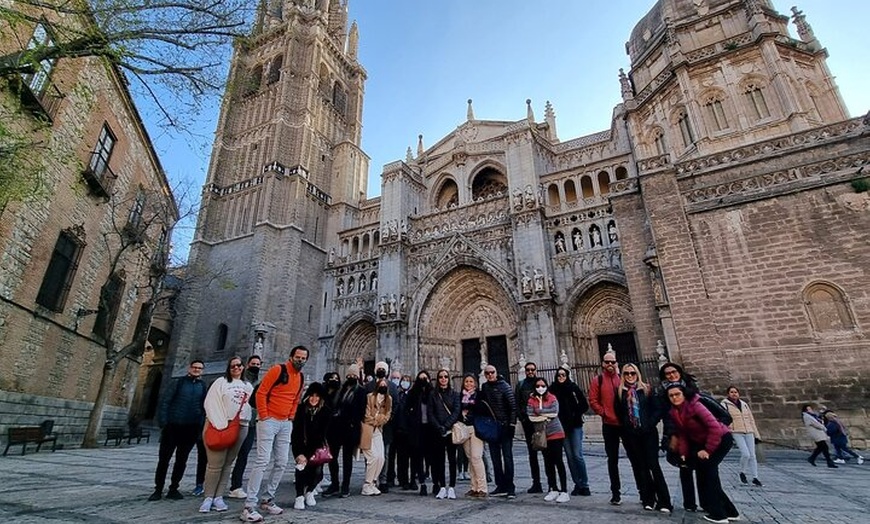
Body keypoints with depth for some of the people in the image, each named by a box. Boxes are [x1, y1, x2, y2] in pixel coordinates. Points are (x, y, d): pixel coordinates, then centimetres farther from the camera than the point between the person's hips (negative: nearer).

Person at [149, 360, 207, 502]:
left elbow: (205, 407, 7)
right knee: (164, 458, 5)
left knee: (181, 460, 9)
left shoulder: (203, 386, 8)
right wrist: (163, 421, -10)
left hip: (191, 429, 1)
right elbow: (165, 401, 0)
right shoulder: (179, 382, 3)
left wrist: (201, 425, -1)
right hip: (172, 426, -1)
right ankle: (158, 489, 19)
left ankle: (173, 488, 21)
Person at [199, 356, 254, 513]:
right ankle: (208, 497, 8)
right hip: (219, 426, -4)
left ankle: (218, 497, 14)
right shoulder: (221, 382, 4)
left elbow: (251, 406, 15)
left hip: (240, 427, 4)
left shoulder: (248, 386, 17)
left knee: (227, 464, 7)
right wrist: (220, 424, -13)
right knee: (215, 463, -6)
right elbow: (211, 403, -5)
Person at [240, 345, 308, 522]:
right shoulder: (278, 370, -12)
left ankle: (267, 499, 23)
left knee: (281, 463, 9)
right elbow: (261, 393, -14)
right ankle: (249, 506, -2)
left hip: (286, 424, 7)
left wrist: (291, 417, 12)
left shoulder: (301, 378, 10)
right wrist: (263, 416, -14)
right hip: (269, 421, -7)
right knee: (262, 461, -9)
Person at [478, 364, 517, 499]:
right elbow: (480, 406, 13)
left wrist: (512, 424, -15)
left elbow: (513, 406, -11)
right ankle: (501, 486, 18)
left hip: (504, 426, -5)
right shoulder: (484, 387, 7)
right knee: (495, 458, 9)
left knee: (507, 457, -2)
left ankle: (510, 487, 5)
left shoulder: (504, 386, -8)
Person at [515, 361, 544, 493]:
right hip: (527, 422, 2)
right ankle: (536, 483, 15)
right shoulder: (521, 385, 9)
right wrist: (521, 418, -6)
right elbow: (516, 402, 5)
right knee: (532, 453, 8)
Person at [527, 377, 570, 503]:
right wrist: (547, 415, -13)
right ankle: (553, 489, 23)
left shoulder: (552, 398, -2)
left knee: (558, 461, 0)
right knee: (548, 462, 11)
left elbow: (555, 412, -16)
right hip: (541, 435, 3)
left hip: (556, 433, -3)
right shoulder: (531, 400, 2)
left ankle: (564, 491, 8)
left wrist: (540, 411, -10)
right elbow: (530, 416, -9)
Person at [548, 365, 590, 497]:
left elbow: (584, 405, -2)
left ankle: (584, 485, 9)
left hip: (575, 426, -2)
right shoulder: (553, 389, 1)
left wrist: (575, 415, -7)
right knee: (570, 456, 8)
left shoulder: (573, 387, -4)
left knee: (577, 455, -4)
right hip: (561, 427, 3)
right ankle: (578, 484, 18)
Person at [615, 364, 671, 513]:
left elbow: (656, 409, 0)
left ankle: (664, 501, 5)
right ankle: (648, 499, 17)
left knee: (653, 465, -3)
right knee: (640, 467, 7)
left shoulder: (646, 389, 3)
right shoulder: (620, 392, 4)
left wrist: (650, 424, -11)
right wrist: (626, 427, -2)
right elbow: (618, 413, 6)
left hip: (648, 433, -1)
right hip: (630, 435, 1)